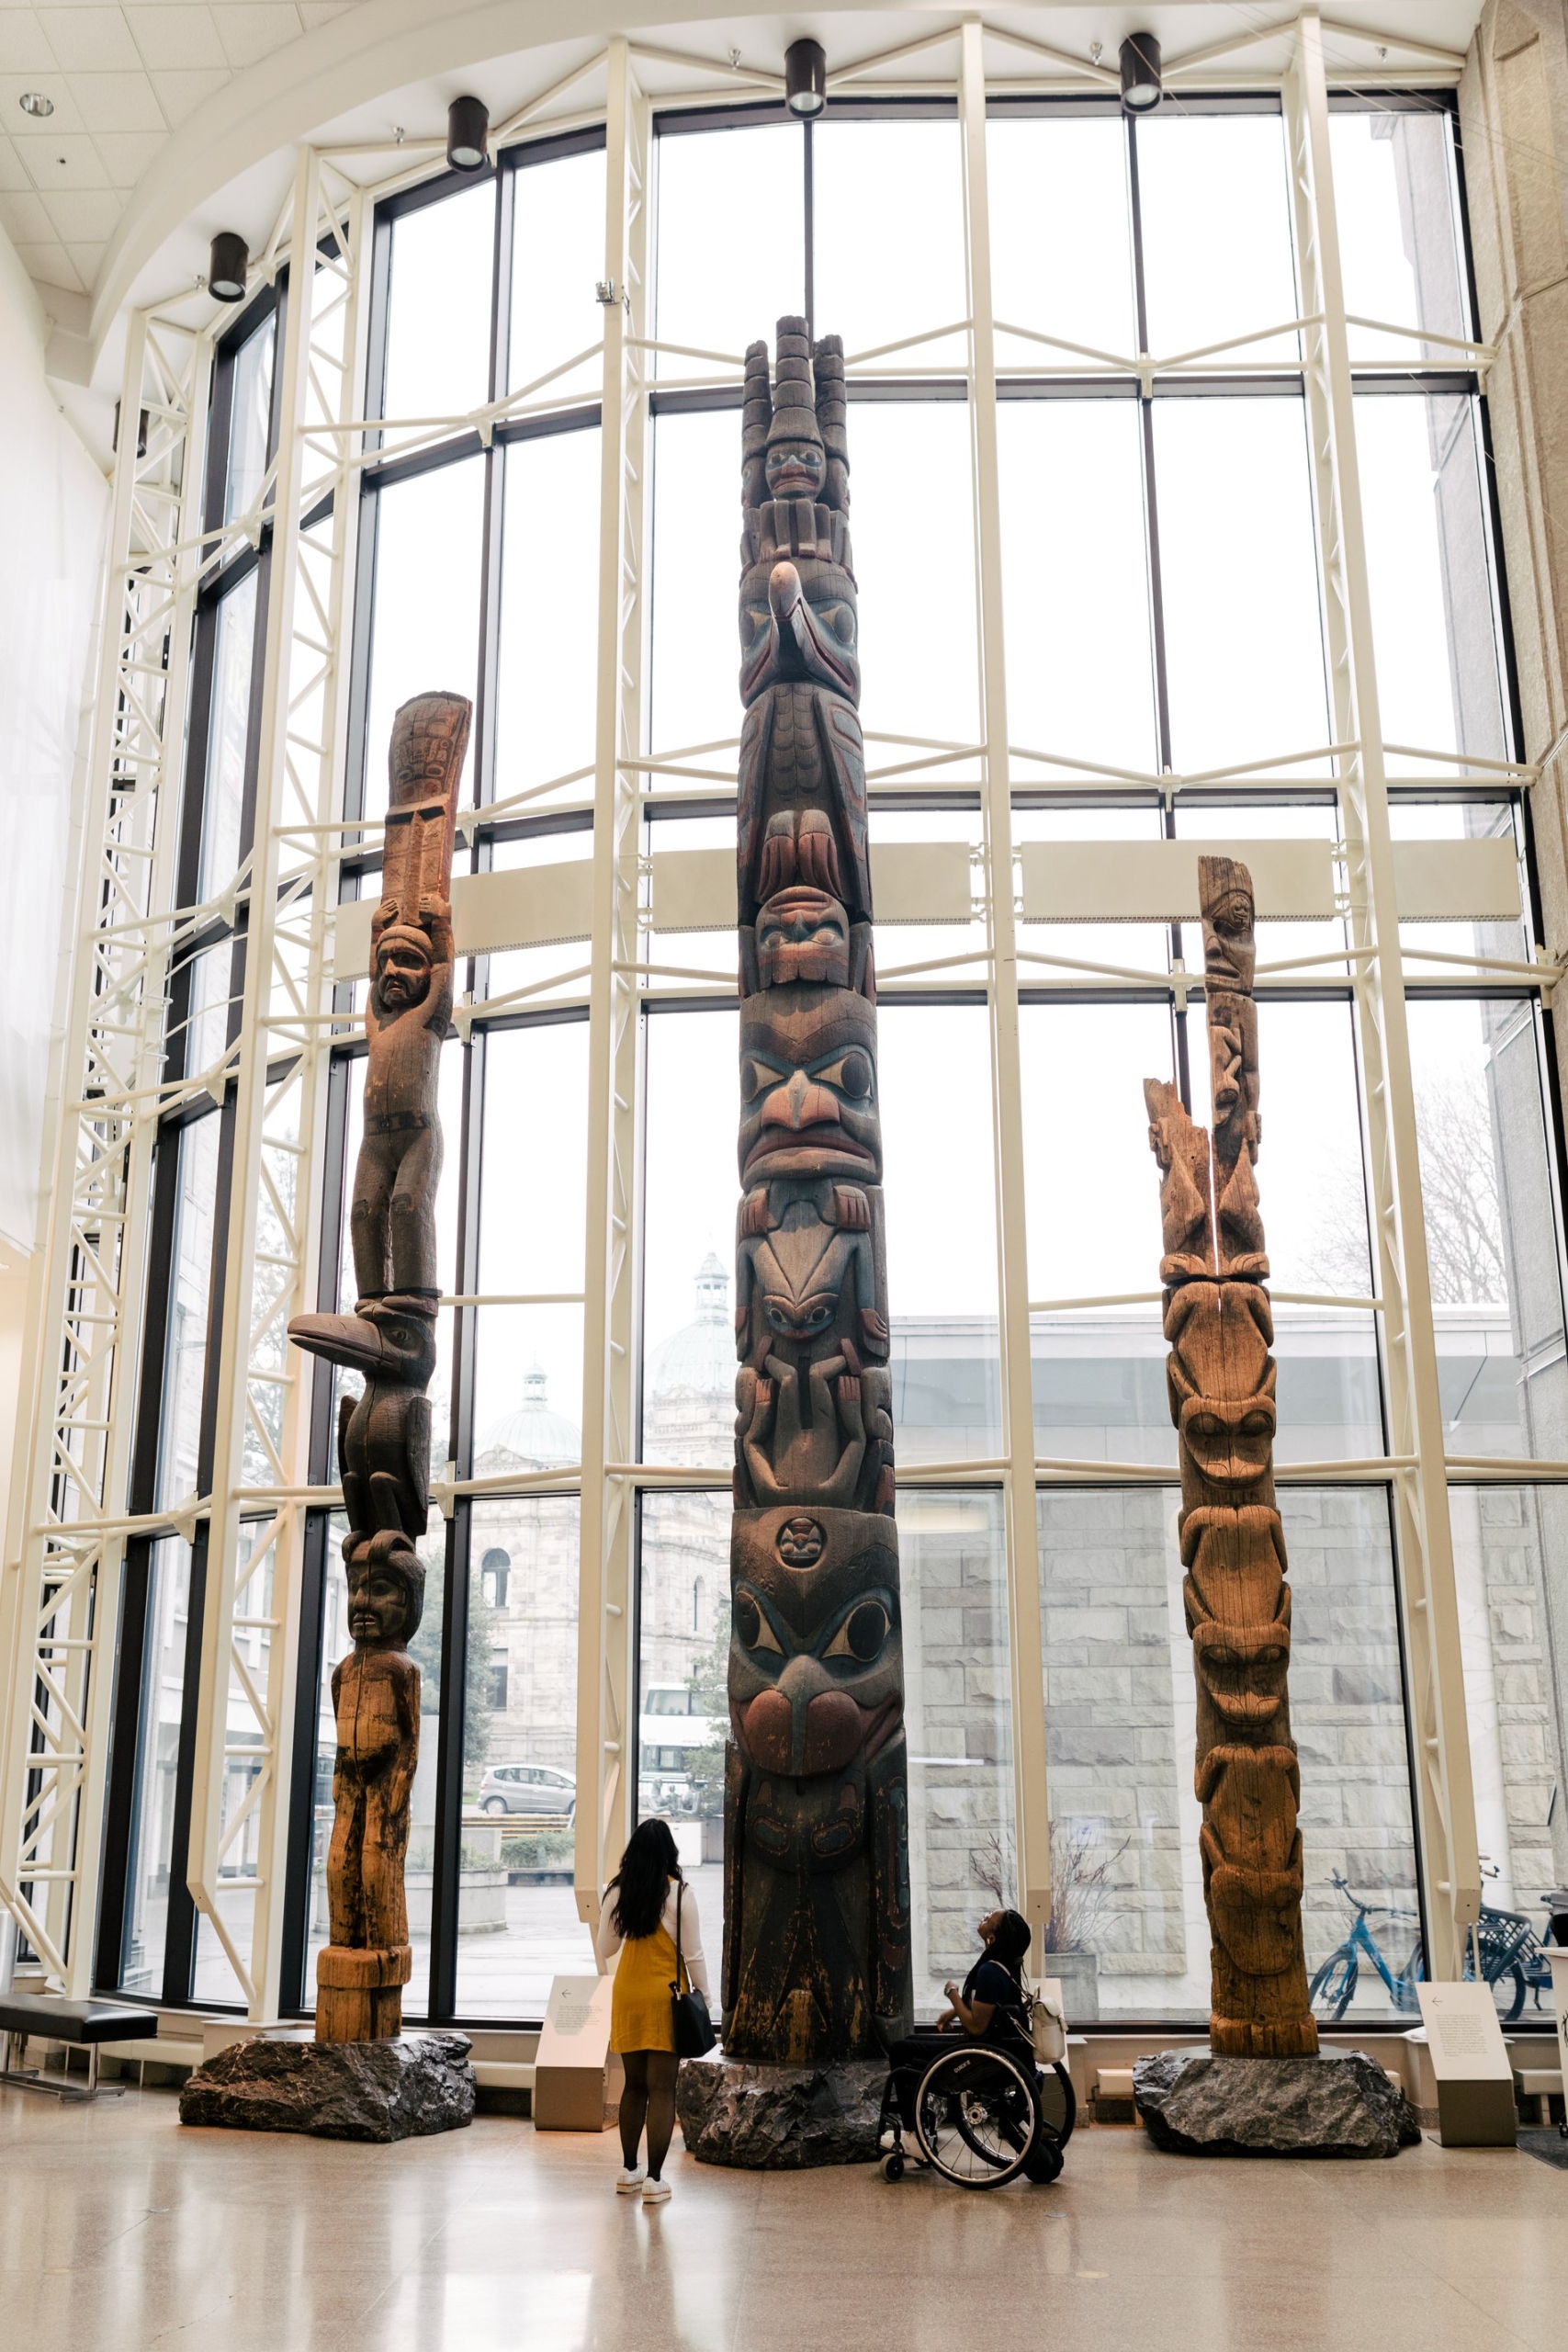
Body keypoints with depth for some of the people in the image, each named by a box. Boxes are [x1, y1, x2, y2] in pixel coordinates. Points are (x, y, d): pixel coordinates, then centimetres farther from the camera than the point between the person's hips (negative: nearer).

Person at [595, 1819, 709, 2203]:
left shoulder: (617, 1893, -1)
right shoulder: (679, 1893, -10)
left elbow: (604, 1949, 9)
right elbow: (693, 1954, -7)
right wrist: (703, 1999, 3)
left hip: (627, 1995, 4)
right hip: (666, 1996, -4)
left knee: (634, 2084, 16)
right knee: (662, 2088, 1)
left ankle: (629, 2171, 24)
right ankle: (654, 2179, 2)